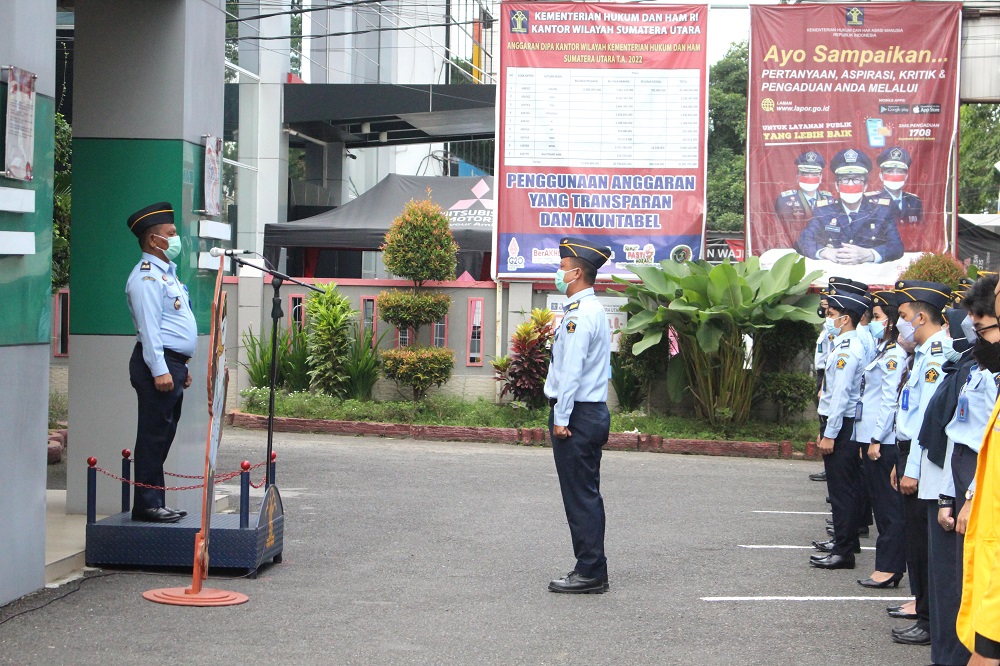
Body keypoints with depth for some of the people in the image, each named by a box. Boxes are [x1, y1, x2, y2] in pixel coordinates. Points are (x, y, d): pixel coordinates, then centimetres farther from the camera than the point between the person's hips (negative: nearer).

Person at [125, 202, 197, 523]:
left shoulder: (167, 273, 21)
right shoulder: (146, 277, -11)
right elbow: (149, 328, -18)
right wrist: (160, 370, -23)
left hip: (173, 364, 10)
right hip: (158, 364, -10)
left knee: (163, 436, 11)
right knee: (154, 436, -8)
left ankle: (156, 502, 16)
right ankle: (147, 504, -6)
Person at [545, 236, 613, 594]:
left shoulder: (580, 314, -16)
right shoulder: (593, 310, 17)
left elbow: (571, 371, -20)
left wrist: (561, 417, -18)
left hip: (577, 415, -10)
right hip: (592, 412, 10)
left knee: (581, 497, -6)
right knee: (586, 495, 13)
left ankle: (590, 573, -2)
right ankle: (591, 569, 18)